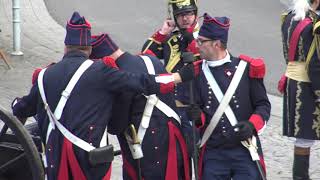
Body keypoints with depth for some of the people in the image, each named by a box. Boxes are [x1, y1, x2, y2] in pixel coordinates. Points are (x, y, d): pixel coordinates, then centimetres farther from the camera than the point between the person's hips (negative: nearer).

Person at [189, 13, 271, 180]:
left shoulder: (246, 68, -3)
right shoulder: (198, 72, 5)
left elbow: (263, 105, 2)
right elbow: (197, 109, 9)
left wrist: (252, 126, -15)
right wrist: (197, 116, -14)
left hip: (244, 152, -2)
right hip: (213, 154, 3)